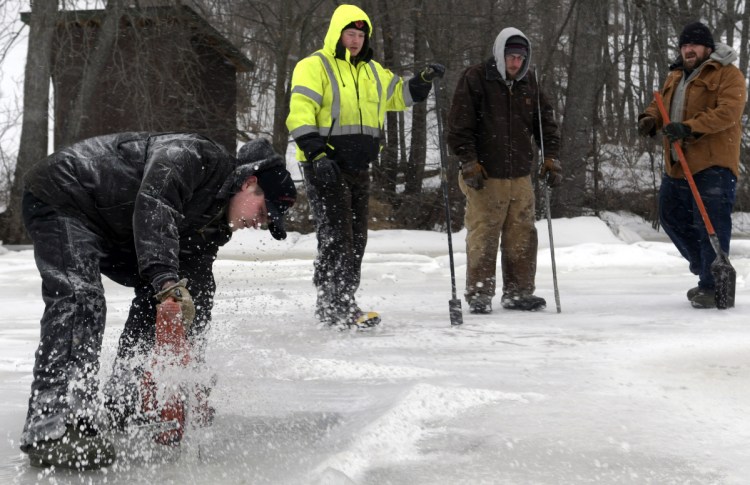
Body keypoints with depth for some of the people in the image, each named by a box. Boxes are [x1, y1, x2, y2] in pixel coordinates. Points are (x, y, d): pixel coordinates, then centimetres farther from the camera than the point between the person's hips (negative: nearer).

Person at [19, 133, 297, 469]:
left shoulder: (215, 223, 6)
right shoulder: (197, 156, -21)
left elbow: (197, 291, 8)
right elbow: (153, 205, -38)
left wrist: (192, 361, 3)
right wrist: (166, 276, -48)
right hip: (60, 197, -10)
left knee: (161, 292, 7)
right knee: (80, 299, -28)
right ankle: (52, 429, -36)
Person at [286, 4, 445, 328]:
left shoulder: (372, 71, 18)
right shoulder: (314, 67, -5)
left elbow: (398, 95, 31)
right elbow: (300, 113, -15)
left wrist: (423, 81, 14)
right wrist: (315, 152, -25)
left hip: (358, 168, 8)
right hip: (325, 165, -8)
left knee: (356, 239, 9)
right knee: (336, 236, -12)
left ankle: (339, 304, 18)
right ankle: (334, 307, -10)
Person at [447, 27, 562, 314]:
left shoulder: (529, 85, 13)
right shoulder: (475, 80, -4)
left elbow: (546, 122, 18)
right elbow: (459, 124, -8)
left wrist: (551, 158, 7)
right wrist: (469, 162, -13)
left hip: (520, 176, 5)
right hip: (485, 177, -5)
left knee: (522, 237, 6)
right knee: (483, 237, -4)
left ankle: (518, 292, 16)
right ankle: (479, 295, 5)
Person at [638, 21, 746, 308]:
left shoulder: (728, 75, -4)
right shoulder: (675, 77, 20)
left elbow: (728, 112, -17)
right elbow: (661, 105, 21)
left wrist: (689, 127, -29)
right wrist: (650, 119, -5)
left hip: (713, 165, -8)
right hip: (676, 166, 8)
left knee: (710, 225, -10)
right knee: (672, 218, 15)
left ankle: (713, 287, -2)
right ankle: (705, 267, 33)